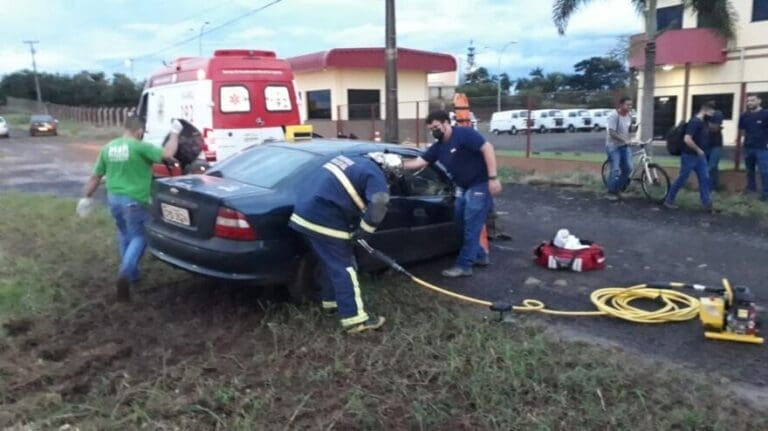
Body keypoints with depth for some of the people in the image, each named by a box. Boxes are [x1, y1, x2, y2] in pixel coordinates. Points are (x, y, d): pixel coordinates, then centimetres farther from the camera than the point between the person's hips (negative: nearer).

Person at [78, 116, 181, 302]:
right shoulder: (140, 147, -14)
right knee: (139, 237, 4)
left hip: (113, 198, 7)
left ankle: (131, 273, 31)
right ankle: (125, 273, -15)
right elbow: (167, 154, -21)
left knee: (124, 235, 23)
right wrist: (174, 133, -8)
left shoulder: (108, 148, 6)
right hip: (134, 201, -6)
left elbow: (96, 177, 11)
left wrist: (87, 197, 20)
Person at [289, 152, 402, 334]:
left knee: (330, 263, 23)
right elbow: (378, 206, -21)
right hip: (323, 221, -9)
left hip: (304, 213, 9)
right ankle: (355, 319, 2)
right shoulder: (375, 175, -4)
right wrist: (361, 232, -7)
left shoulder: (352, 161, 23)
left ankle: (331, 301, 37)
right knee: (343, 268, -2)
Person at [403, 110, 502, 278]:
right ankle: (480, 256, 30)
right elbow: (420, 162, 8)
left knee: (471, 227, -5)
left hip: (480, 186, -9)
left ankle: (464, 266, 2)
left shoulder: (464, 134, -16)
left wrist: (493, 178, -27)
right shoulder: (438, 147, 8)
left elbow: (487, 148, -22)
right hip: (462, 188, 9)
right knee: (462, 226, 14)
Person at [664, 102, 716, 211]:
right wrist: (698, 150, -20)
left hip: (700, 156, 8)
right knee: (682, 179, 1)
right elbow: (687, 139, -30)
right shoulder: (694, 122, -19)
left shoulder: (704, 123, 9)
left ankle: (706, 203, 7)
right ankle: (669, 200, 13)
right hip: (689, 156, -8)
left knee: (705, 179, 4)